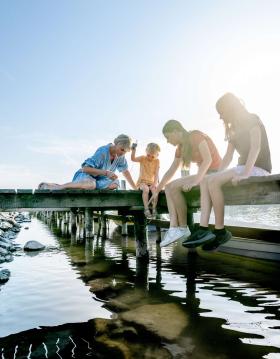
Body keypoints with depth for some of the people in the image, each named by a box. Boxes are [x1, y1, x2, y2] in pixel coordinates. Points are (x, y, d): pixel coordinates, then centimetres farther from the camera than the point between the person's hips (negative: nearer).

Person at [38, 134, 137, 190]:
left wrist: (135, 188, 12)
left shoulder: (120, 156, -4)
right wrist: (106, 172, -34)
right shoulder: (102, 152, -26)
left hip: (98, 178, 9)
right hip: (86, 174, -9)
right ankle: (58, 187, -27)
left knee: (115, 184, -20)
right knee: (90, 185, -43)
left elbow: (125, 171, 11)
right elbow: (86, 168, -29)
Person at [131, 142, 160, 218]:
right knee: (146, 189, -34)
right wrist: (133, 150, -34)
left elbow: (156, 173, -6)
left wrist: (155, 183, -19)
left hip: (152, 182, 1)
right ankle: (146, 209, -29)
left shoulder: (157, 161, 1)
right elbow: (133, 159, -18)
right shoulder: (142, 158, 0)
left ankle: (154, 208, -21)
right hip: (142, 181, -1)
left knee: (155, 189, -31)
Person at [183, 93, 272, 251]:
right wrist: (217, 174, -2)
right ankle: (204, 229, -22)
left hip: (258, 169, -8)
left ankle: (221, 231, -18)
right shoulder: (233, 128, 20)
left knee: (213, 181, -26)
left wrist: (245, 174, -31)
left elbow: (256, 147, -19)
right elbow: (228, 156, 12)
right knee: (205, 181, -8)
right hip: (243, 169, 8)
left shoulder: (252, 119, -4)